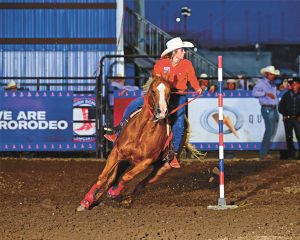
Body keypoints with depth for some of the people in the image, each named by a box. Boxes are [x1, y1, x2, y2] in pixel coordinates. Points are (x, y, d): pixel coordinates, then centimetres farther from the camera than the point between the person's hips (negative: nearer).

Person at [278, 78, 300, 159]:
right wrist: (284, 114, -1)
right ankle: (290, 153, 14)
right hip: (287, 119, 2)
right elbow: (281, 106, 11)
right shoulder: (287, 95, 8)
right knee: (289, 137, 6)